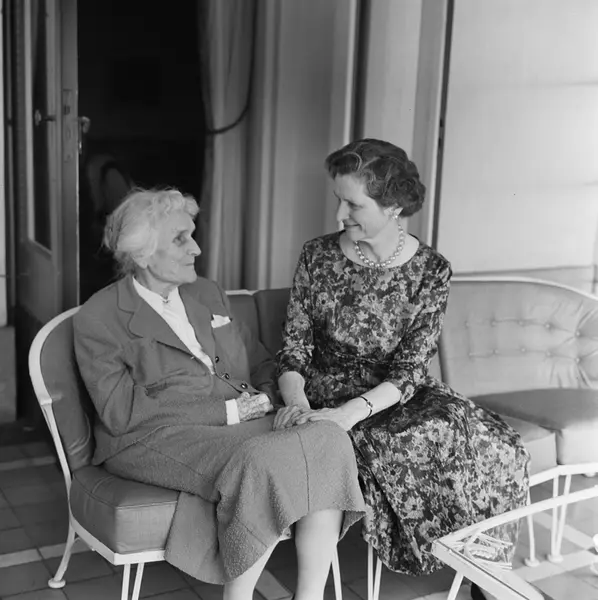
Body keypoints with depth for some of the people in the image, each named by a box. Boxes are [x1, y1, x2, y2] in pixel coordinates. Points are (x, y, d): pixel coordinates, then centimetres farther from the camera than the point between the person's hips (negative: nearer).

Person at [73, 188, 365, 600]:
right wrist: (229, 411, -13)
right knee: (262, 461, -35)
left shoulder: (206, 293, 21)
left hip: (244, 421, 6)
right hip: (158, 438, -5)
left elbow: (261, 361, 23)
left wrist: (268, 397, -2)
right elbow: (121, 413, -9)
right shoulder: (98, 318, 1)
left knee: (328, 439, -24)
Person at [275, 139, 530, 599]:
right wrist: (298, 401, -23)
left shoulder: (431, 270, -4)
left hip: (398, 397, 1)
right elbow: (294, 349, -1)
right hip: (328, 394, -1)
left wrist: (350, 412, -28)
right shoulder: (318, 257, -2)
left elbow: (410, 369, -12)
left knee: (493, 447, -25)